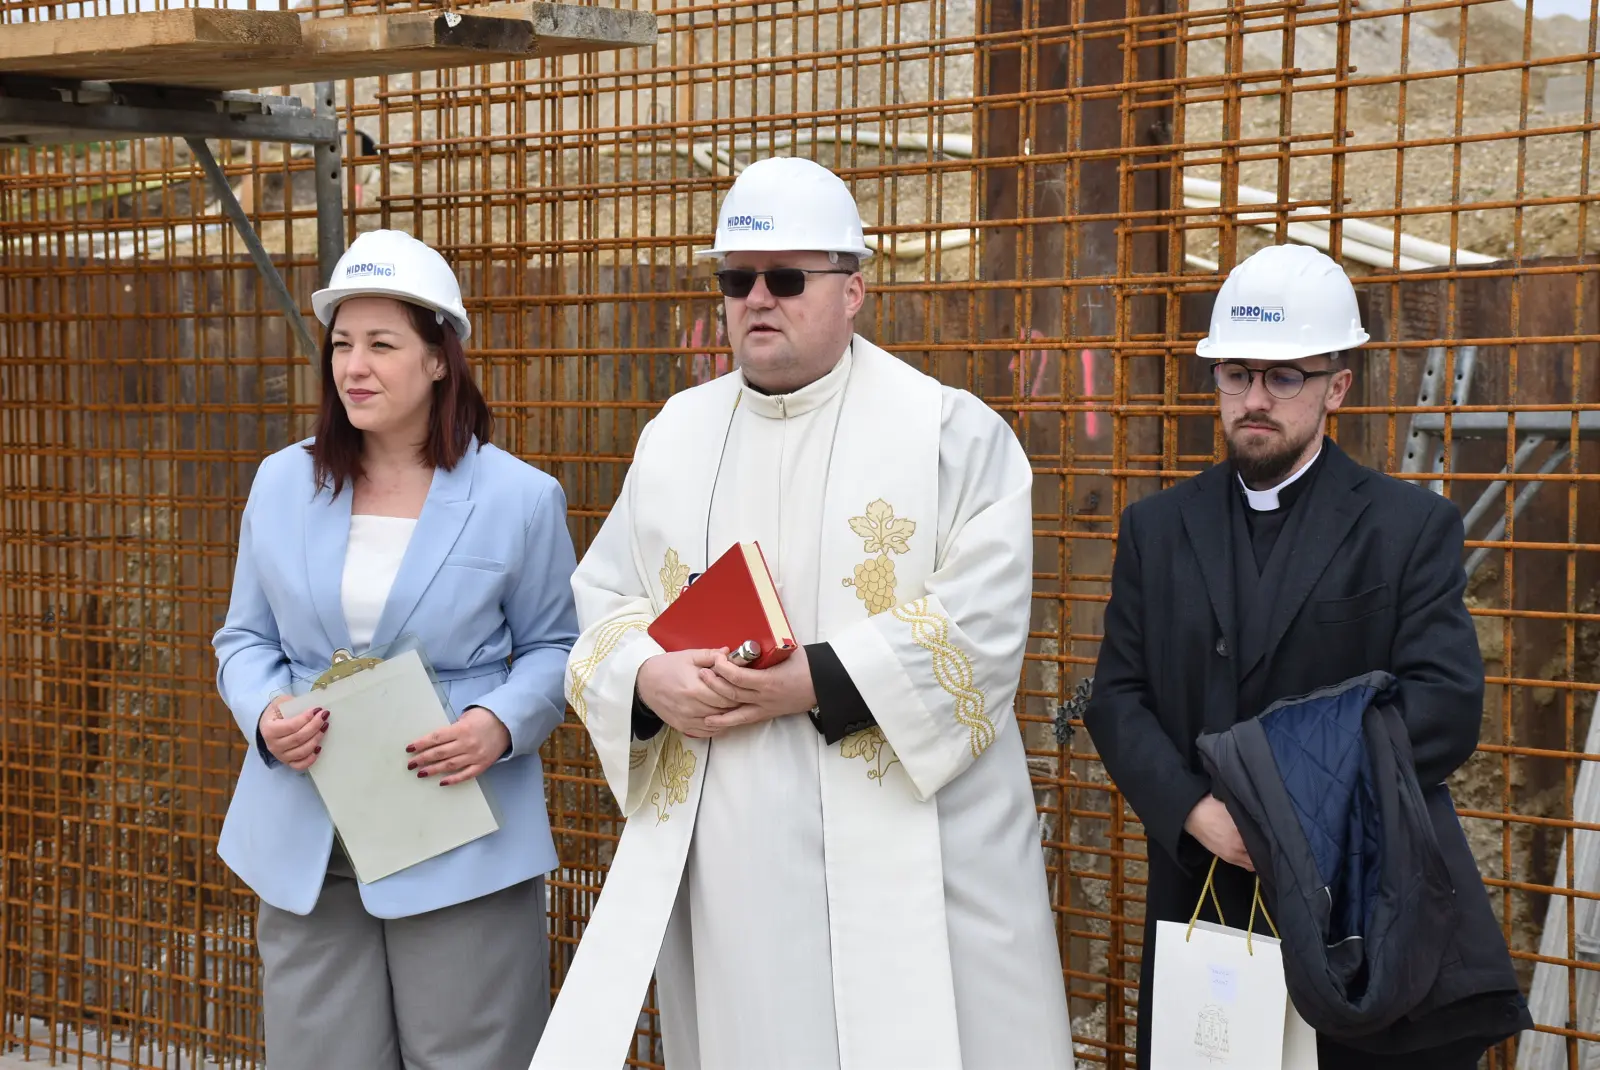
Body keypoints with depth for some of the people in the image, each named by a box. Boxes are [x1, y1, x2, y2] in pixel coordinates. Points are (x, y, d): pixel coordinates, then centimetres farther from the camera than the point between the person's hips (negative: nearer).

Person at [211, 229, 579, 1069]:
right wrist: (264, 714, -9)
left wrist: (502, 724, -17)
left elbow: (553, 646, 3)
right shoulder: (282, 482, 5)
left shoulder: (518, 497, -3)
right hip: (305, 845, 3)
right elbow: (246, 637, 12)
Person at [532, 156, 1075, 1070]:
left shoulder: (949, 429, -2)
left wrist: (816, 682, -18)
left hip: (904, 843, -4)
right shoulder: (674, 435, 14)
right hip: (721, 852, 4)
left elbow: (981, 626, -11)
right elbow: (603, 601, 14)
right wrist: (648, 678, -8)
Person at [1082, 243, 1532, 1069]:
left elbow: (1445, 702, -9)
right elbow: (1117, 698, 4)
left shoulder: (1413, 526, 2)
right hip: (1202, 890, 3)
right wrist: (1196, 810, -13)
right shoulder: (1156, 527, 11)